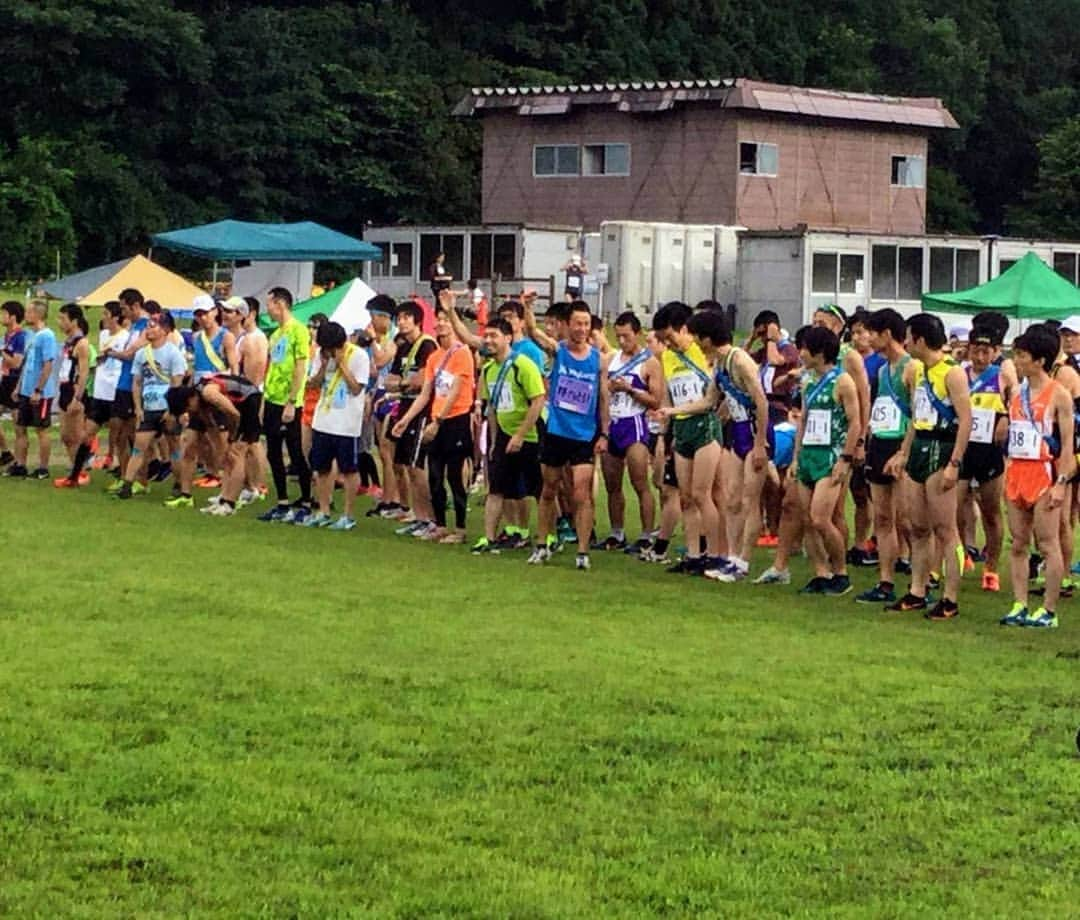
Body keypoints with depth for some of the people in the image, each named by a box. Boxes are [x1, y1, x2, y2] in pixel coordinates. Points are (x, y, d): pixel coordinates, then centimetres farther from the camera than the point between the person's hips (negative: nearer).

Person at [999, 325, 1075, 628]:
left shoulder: (1058, 395, -7)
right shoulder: (1018, 393, 13)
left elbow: (1068, 443, -10)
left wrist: (1062, 482, -17)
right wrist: (1007, 475, 14)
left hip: (1044, 472, -7)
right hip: (1016, 472, 7)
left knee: (1048, 544, -3)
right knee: (1018, 544, 7)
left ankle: (1049, 611, 0)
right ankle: (1019, 606, 12)